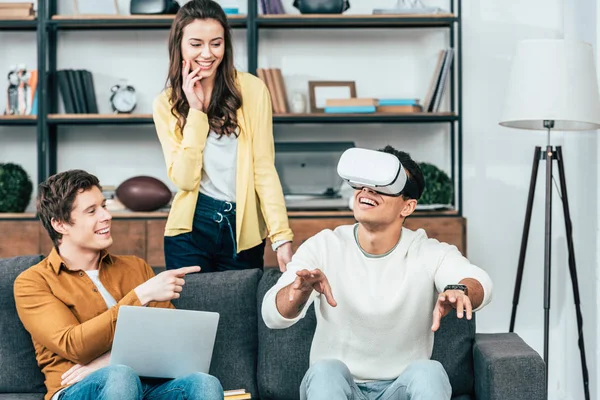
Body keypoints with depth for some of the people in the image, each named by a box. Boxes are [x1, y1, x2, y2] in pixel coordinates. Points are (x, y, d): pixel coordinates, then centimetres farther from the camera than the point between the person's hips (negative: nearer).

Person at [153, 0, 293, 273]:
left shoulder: (252, 90, -7)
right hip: (190, 229, 1)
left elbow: (264, 168, -8)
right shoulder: (166, 104, 0)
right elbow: (184, 179, -9)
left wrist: (281, 235, -15)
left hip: (244, 229, -1)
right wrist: (196, 110, -13)